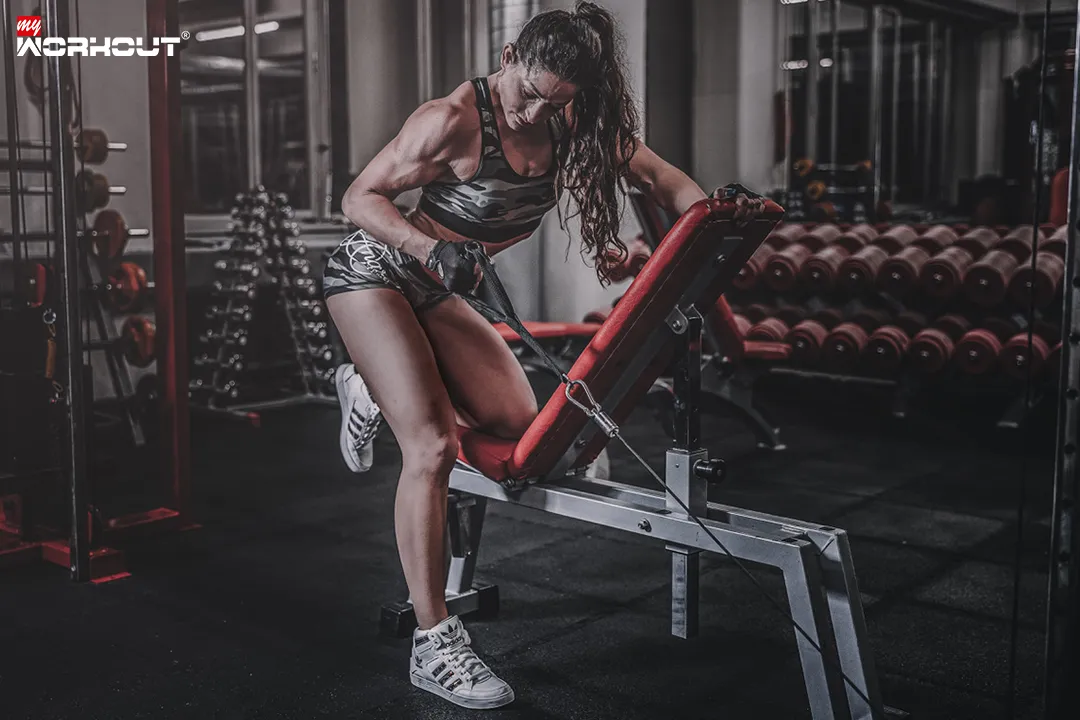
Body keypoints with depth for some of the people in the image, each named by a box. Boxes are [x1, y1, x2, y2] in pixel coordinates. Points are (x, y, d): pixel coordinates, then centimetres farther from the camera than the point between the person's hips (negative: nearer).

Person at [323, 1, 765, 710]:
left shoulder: (571, 124, -6)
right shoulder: (455, 121, -24)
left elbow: (657, 174, -2)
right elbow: (360, 197, -20)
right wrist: (432, 248, -35)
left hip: (438, 291, 7)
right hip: (373, 273, -7)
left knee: (517, 424, -1)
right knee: (434, 446, -19)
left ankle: (376, 393, 22)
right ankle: (434, 644, -13)